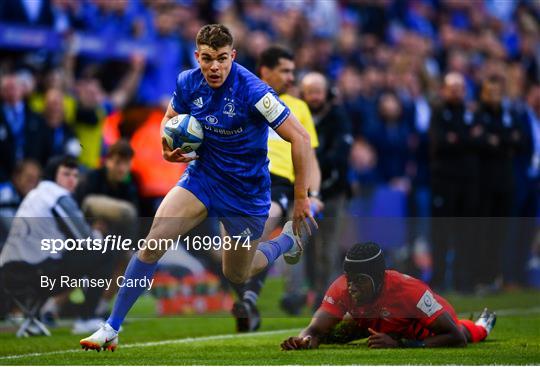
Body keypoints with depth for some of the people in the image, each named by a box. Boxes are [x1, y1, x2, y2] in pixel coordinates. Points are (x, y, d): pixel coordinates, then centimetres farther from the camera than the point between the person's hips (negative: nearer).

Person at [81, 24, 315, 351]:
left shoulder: (252, 91, -25)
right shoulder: (188, 83, -10)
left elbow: (300, 138, -22)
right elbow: (171, 117, 13)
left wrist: (301, 198, -20)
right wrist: (168, 146, -11)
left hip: (246, 191, -3)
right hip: (202, 175, 3)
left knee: (237, 276, 14)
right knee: (155, 239, -19)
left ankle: (289, 238, 45)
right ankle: (112, 329, -12)